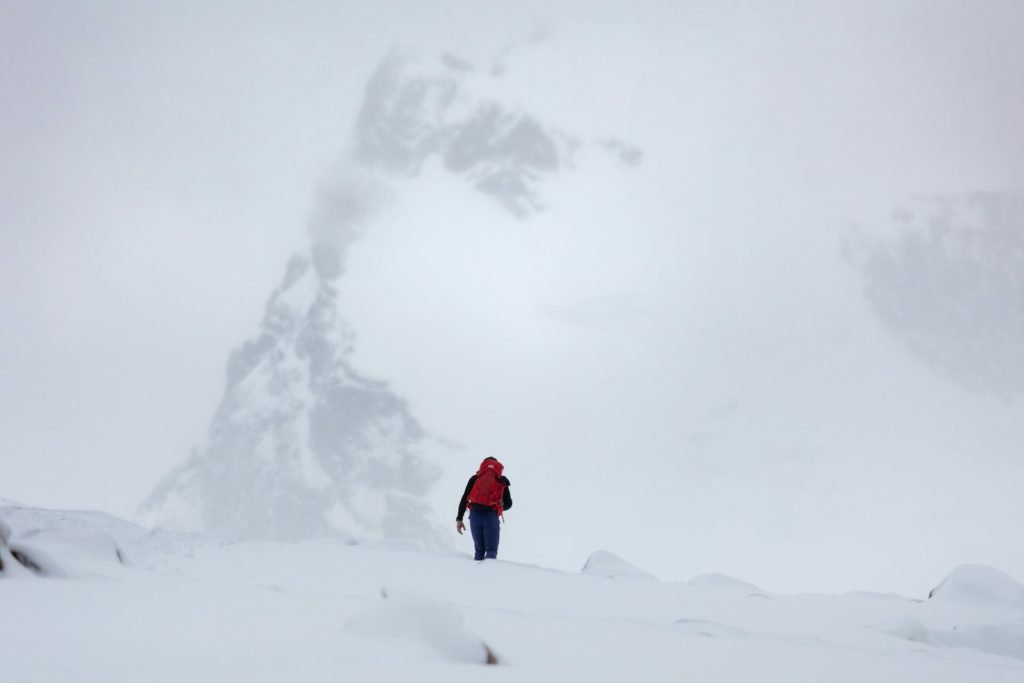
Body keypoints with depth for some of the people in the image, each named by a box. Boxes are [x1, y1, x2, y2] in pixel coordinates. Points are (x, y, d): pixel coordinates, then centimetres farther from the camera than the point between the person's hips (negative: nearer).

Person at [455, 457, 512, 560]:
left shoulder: (475, 478, 17)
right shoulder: (501, 481, 16)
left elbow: (464, 499, 10)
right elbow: (508, 504, 15)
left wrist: (459, 519, 10)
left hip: (475, 514, 2)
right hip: (491, 516, -2)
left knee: (479, 549, 15)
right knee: (491, 549, 2)